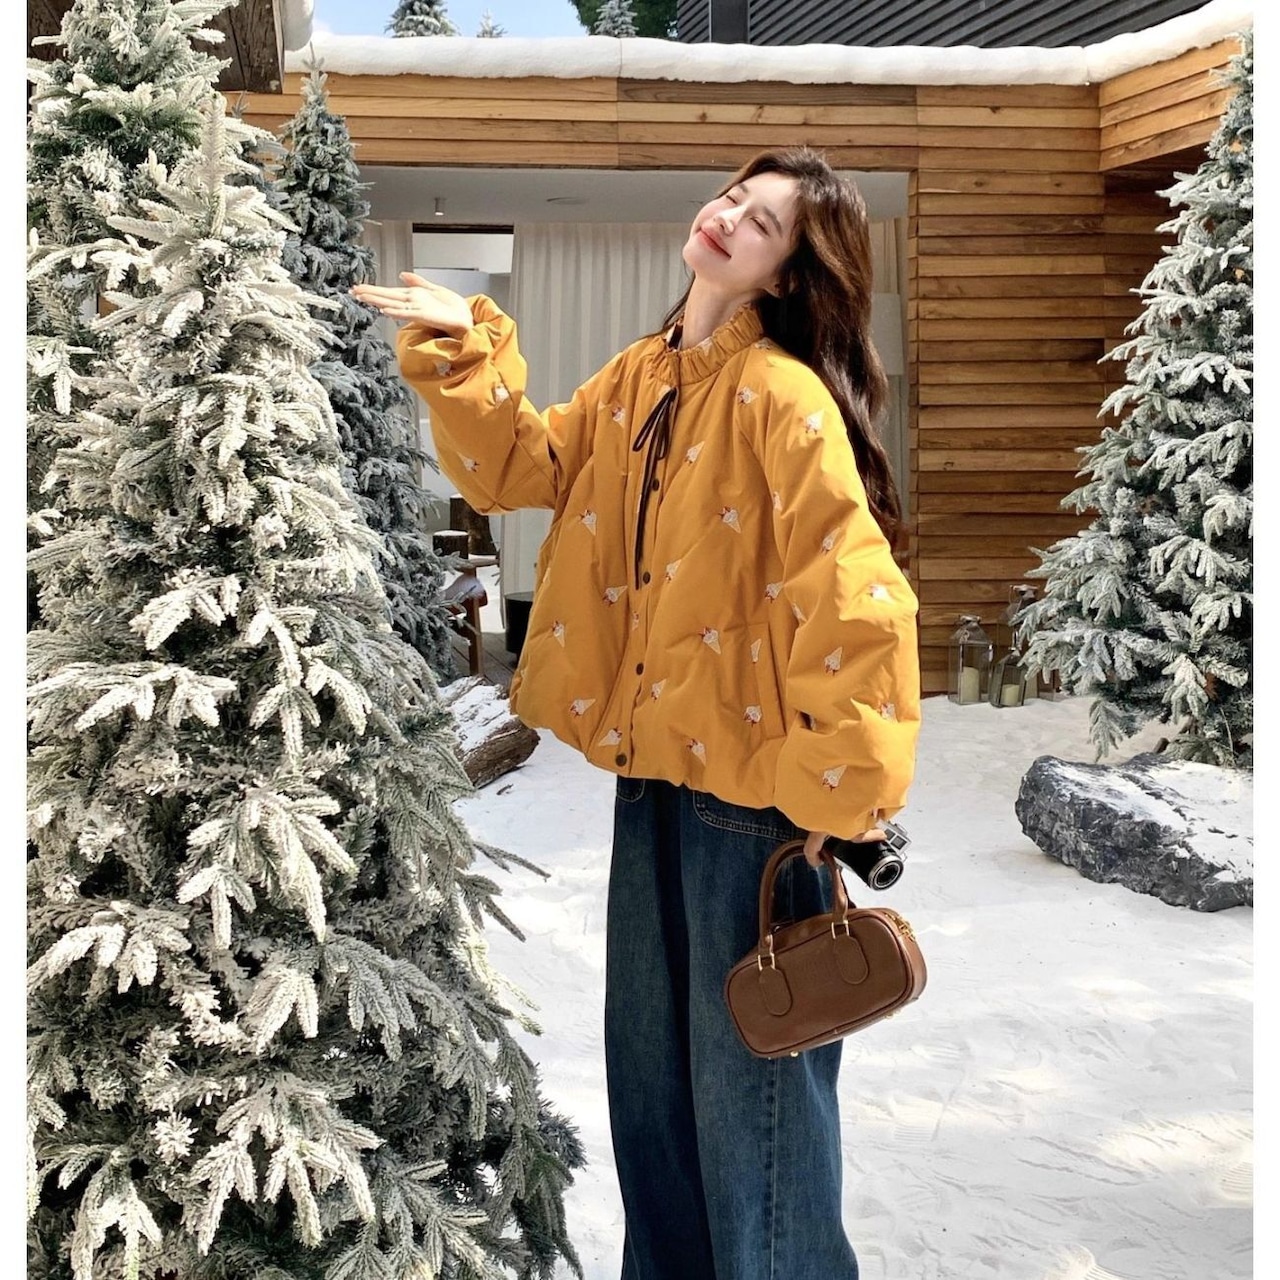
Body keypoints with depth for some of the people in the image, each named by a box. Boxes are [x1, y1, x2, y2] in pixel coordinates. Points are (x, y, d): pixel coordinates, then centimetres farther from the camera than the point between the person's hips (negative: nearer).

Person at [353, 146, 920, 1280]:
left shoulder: (782, 394, -17)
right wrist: (462, 350, -5)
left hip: (751, 777, -8)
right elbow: (521, 467, 8)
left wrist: (835, 790, -23)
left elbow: (855, 599, -24)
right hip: (653, 761, 8)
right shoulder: (637, 380, 9)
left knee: (751, 1070, 5)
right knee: (648, 1060, 21)